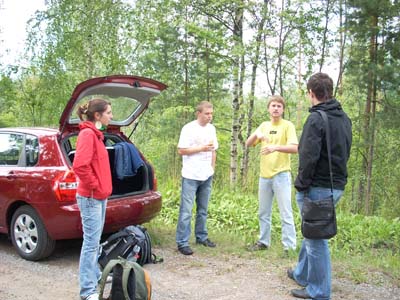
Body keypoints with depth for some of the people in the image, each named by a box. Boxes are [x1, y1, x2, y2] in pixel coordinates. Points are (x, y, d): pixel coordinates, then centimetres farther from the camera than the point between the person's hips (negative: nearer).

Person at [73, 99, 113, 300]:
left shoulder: (95, 133, 14)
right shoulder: (87, 134, -16)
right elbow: (80, 166, -27)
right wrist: (95, 186, -17)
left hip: (99, 196, 10)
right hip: (91, 197, -10)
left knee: (95, 240, 18)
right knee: (91, 242, -5)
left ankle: (95, 275, 31)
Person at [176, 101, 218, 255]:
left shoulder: (211, 128, 10)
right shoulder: (189, 128, -10)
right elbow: (181, 150, -12)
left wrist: (212, 168, 12)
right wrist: (201, 148, -16)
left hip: (206, 176, 7)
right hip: (191, 176, -6)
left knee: (203, 210, 16)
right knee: (186, 211, -5)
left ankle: (201, 237, 28)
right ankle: (182, 243, 0)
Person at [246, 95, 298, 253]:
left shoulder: (287, 125, -4)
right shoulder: (264, 125, 12)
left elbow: (294, 148, -16)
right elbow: (248, 144, 5)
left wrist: (276, 147, -31)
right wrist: (256, 134, -15)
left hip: (281, 175, -5)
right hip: (264, 175, 6)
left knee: (286, 214, -4)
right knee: (263, 213, 15)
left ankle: (290, 247, 1)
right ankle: (264, 242, 28)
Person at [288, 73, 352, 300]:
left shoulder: (316, 118, -16)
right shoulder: (345, 119, 11)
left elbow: (309, 156, -20)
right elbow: (344, 153, 14)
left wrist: (302, 184, -12)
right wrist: (337, 178, 16)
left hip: (318, 187, -8)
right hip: (337, 186, 9)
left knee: (315, 238, 2)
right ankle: (302, 274, 38)